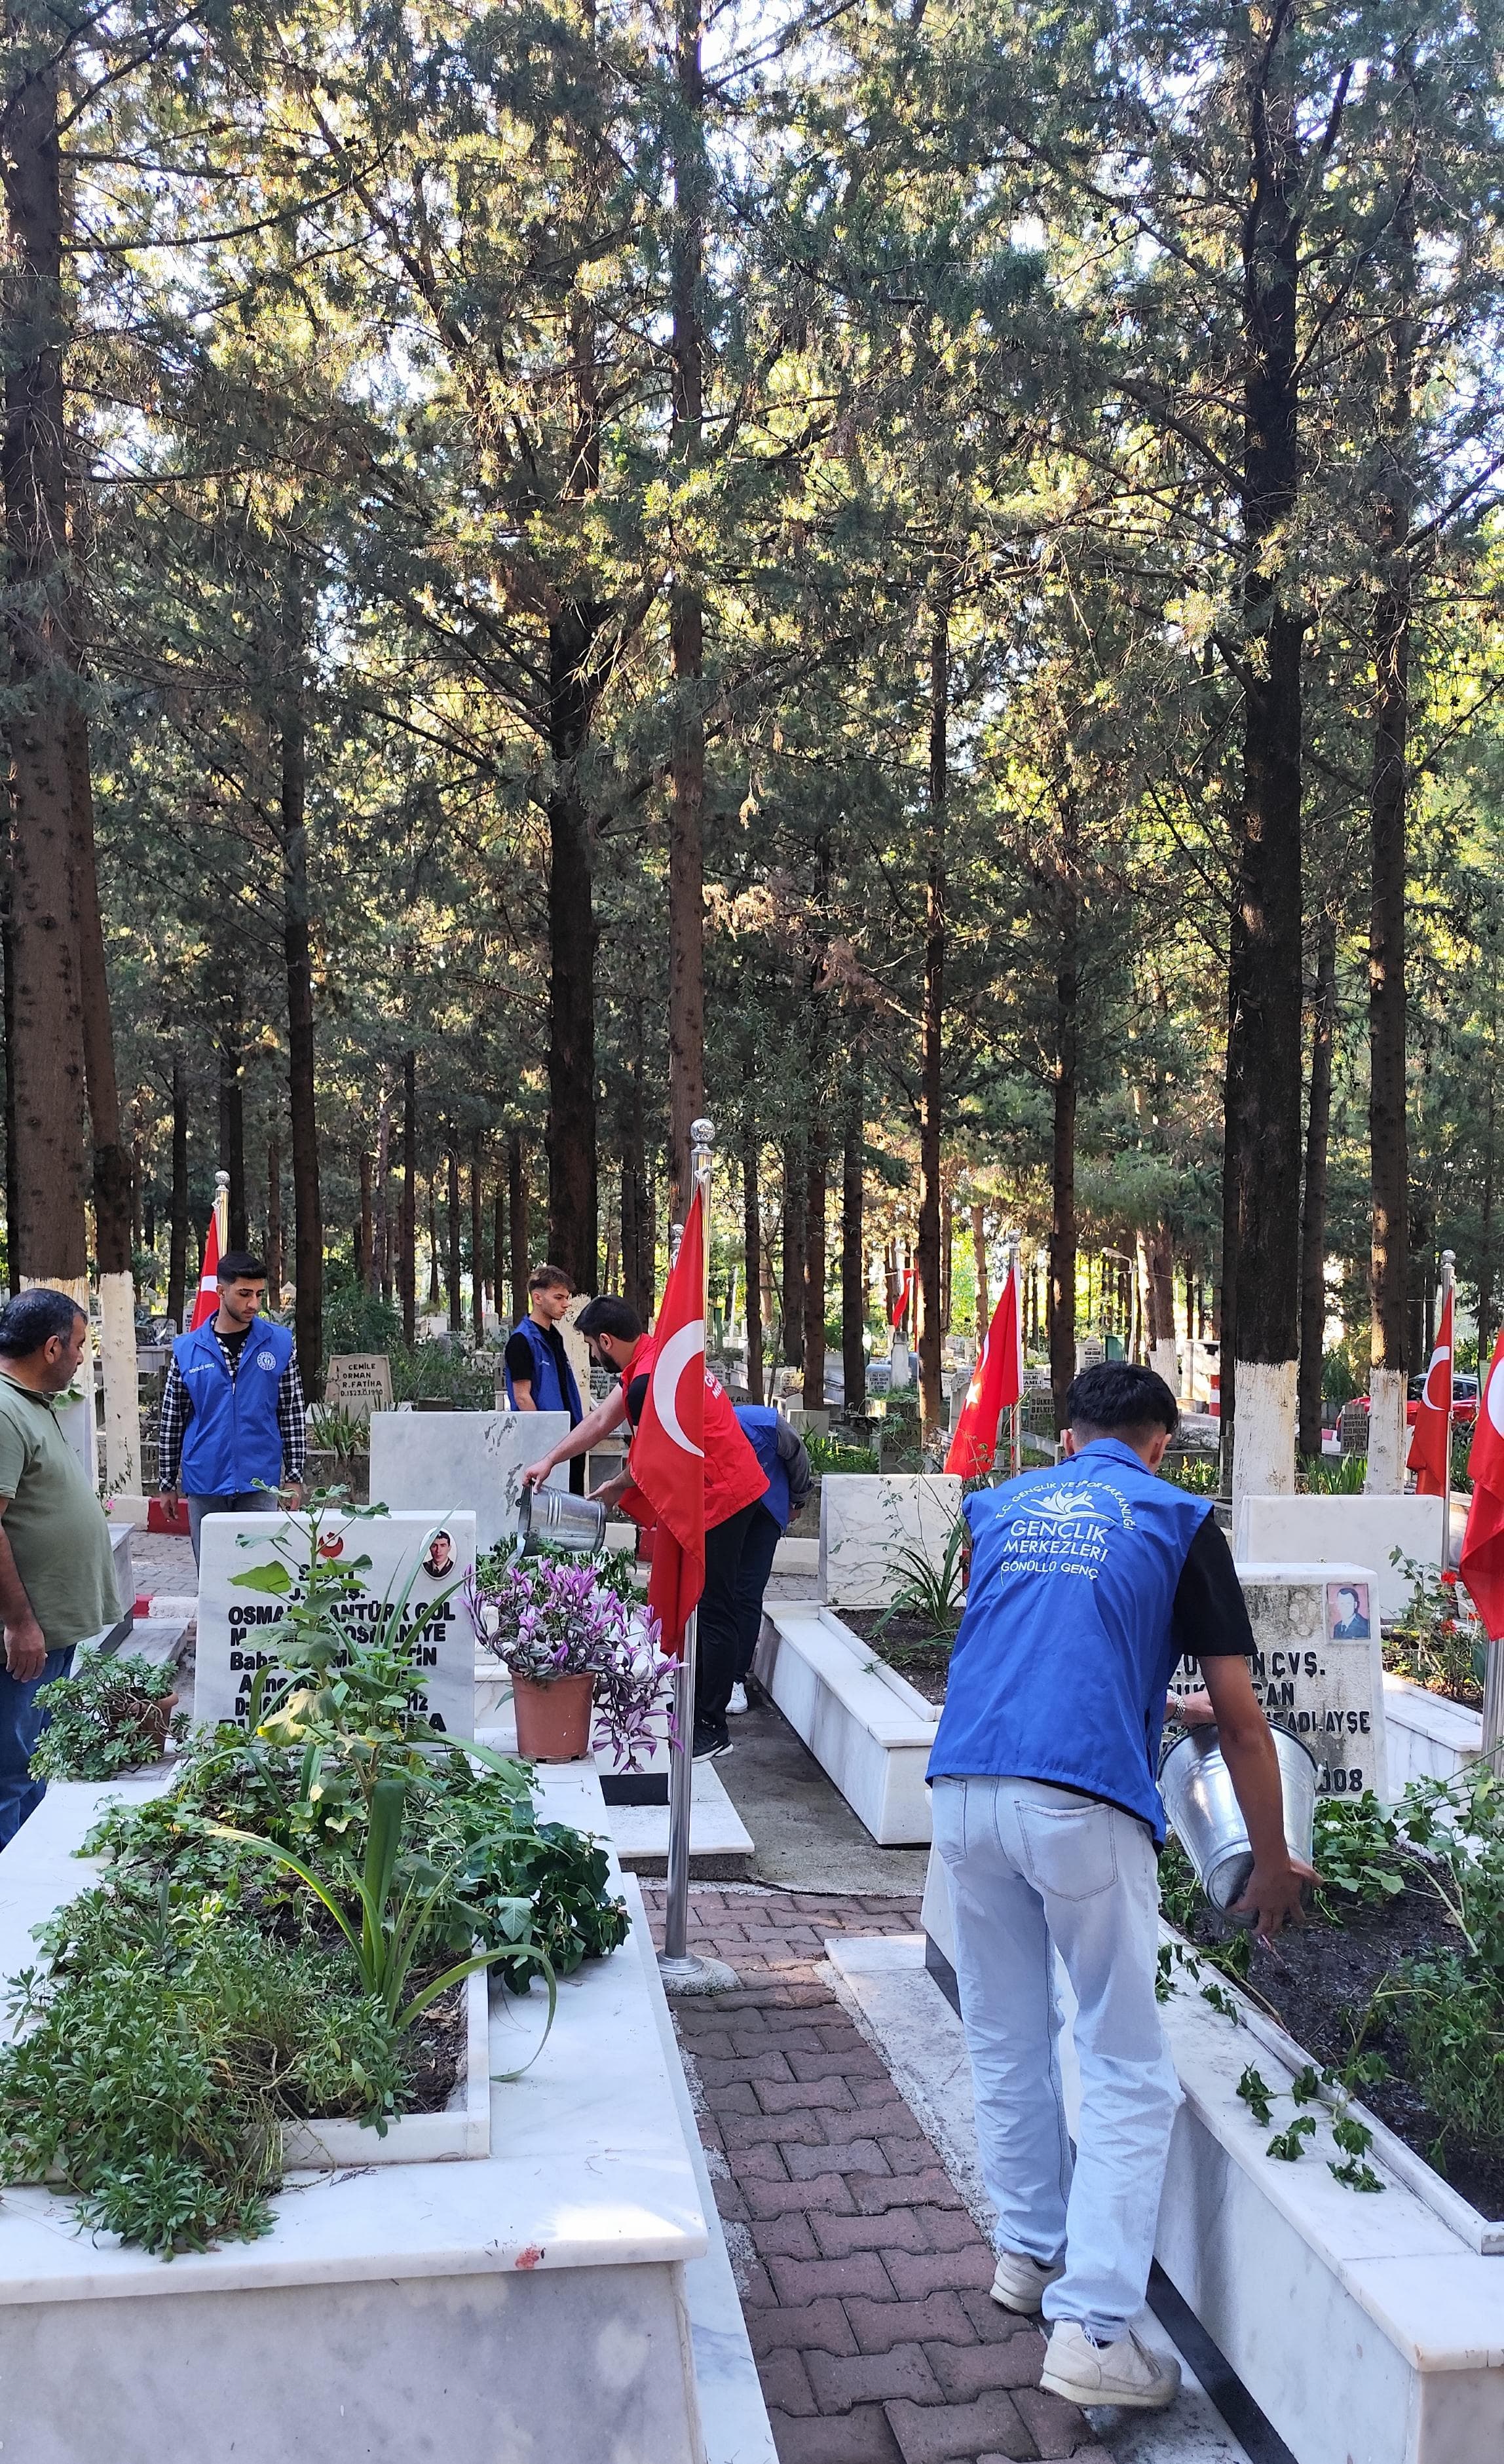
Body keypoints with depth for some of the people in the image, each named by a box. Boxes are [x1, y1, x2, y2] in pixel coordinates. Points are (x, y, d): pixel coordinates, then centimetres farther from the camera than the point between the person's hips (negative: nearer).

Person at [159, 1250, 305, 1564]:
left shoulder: (279, 1343, -1)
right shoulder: (187, 1350, 0)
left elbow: (293, 1412, 3)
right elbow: (171, 1420, 7)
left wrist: (294, 1475, 0)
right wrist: (168, 1482, 8)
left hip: (259, 1484, -1)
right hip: (204, 1485, 1)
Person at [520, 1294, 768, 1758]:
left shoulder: (647, 1382, -23)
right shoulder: (649, 1357, 10)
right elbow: (602, 1420, 18)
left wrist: (616, 1488, 6)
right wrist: (549, 1460, 20)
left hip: (721, 1497, -11)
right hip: (730, 1489, 11)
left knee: (712, 1612, -5)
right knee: (696, 1603, 17)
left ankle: (711, 1729, 1)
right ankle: (697, 1704, 27)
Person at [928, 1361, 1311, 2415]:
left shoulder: (1003, 1509, 19)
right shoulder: (1177, 1521, 8)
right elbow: (1242, 1719, 8)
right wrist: (1274, 1863, 20)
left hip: (965, 1791, 4)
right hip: (1082, 1802, -4)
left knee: (1006, 2045, 20)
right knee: (1127, 2071, 6)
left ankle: (1030, 2250, 34)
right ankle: (1093, 2328, 3)